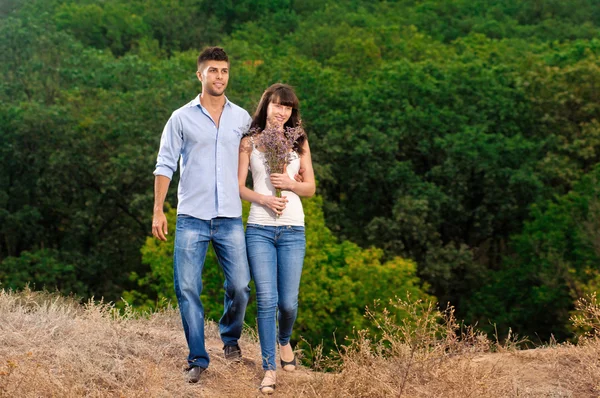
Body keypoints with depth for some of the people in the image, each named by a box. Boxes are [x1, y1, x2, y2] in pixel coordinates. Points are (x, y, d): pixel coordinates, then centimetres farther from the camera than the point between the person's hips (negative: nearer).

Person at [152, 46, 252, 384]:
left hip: (231, 218, 1)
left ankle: (231, 337, 24)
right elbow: (165, 165, 4)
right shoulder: (182, 118, 3)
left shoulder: (242, 118, 9)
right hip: (192, 218, -1)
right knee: (188, 289, -3)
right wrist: (158, 210, -3)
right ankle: (198, 359, 8)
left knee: (240, 286, -4)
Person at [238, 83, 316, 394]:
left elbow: (311, 187, 11)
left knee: (288, 301, 0)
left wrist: (290, 184, -10)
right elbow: (238, 187, 2)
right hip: (259, 229, -1)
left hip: (292, 231, 1)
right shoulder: (250, 142, 6)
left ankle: (284, 340, 34)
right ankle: (269, 368, 2)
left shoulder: (299, 143, 11)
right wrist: (263, 199, -15)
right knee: (266, 300, -8)